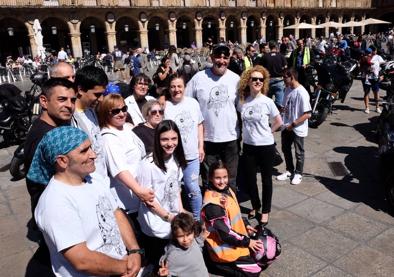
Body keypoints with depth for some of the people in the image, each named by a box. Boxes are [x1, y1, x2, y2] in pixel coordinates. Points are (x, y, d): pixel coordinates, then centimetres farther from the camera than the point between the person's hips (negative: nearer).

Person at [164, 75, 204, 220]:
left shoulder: (193, 103, 5)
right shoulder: (165, 106, -7)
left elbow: (199, 125, 13)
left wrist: (201, 146, 9)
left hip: (192, 155, 2)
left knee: (193, 189, 6)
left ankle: (197, 219, 25)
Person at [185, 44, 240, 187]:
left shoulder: (235, 78, -1)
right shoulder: (199, 77, -7)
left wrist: (241, 131, 7)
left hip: (230, 138, 2)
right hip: (207, 138, -1)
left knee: (230, 180, 17)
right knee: (208, 181, 14)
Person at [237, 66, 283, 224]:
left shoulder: (267, 102, -11)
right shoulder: (242, 100, -3)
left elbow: (279, 122, 0)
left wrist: (266, 132, -2)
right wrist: (248, 131, 4)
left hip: (266, 146, -3)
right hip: (248, 146, 3)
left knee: (266, 179, 11)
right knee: (249, 178, 11)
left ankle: (265, 211, 28)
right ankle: (255, 206, 36)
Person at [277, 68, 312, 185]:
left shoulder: (302, 93, -22)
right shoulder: (288, 89, 1)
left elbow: (307, 114, -22)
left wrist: (293, 124, -20)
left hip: (298, 129, -7)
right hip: (286, 126, 7)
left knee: (299, 152, 11)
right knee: (285, 149, 18)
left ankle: (298, 173, 29)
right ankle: (289, 171, 37)